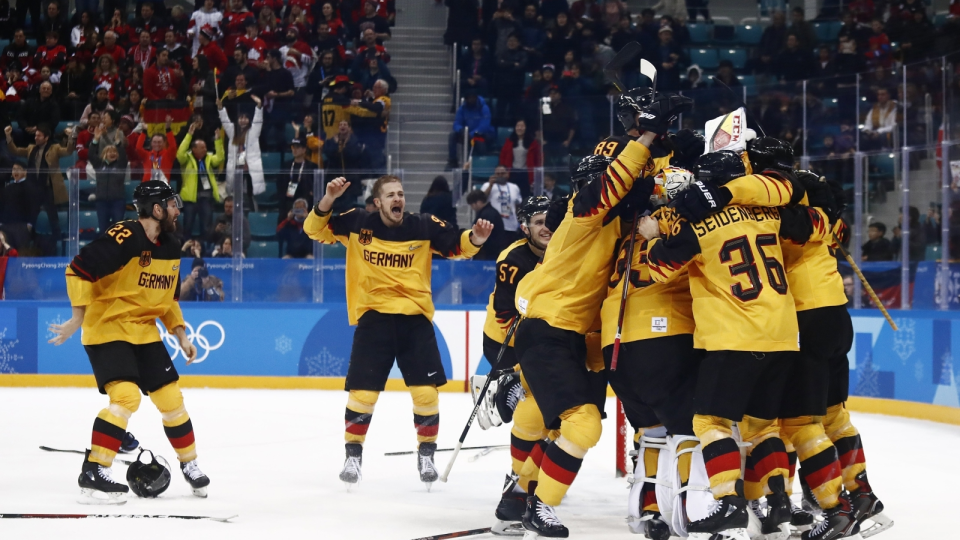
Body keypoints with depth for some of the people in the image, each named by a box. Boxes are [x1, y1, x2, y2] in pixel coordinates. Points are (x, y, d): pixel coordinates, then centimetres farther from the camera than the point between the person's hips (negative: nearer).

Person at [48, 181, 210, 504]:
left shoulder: (171, 247, 7)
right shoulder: (123, 239, -21)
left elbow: (168, 297, 19)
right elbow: (78, 270, -21)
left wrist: (180, 335, 12)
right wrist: (78, 318, -22)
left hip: (143, 332, 8)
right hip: (106, 329, -8)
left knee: (171, 397, 8)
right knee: (127, 396, -23)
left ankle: (189, 464, 27)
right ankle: (93, 473, -18)